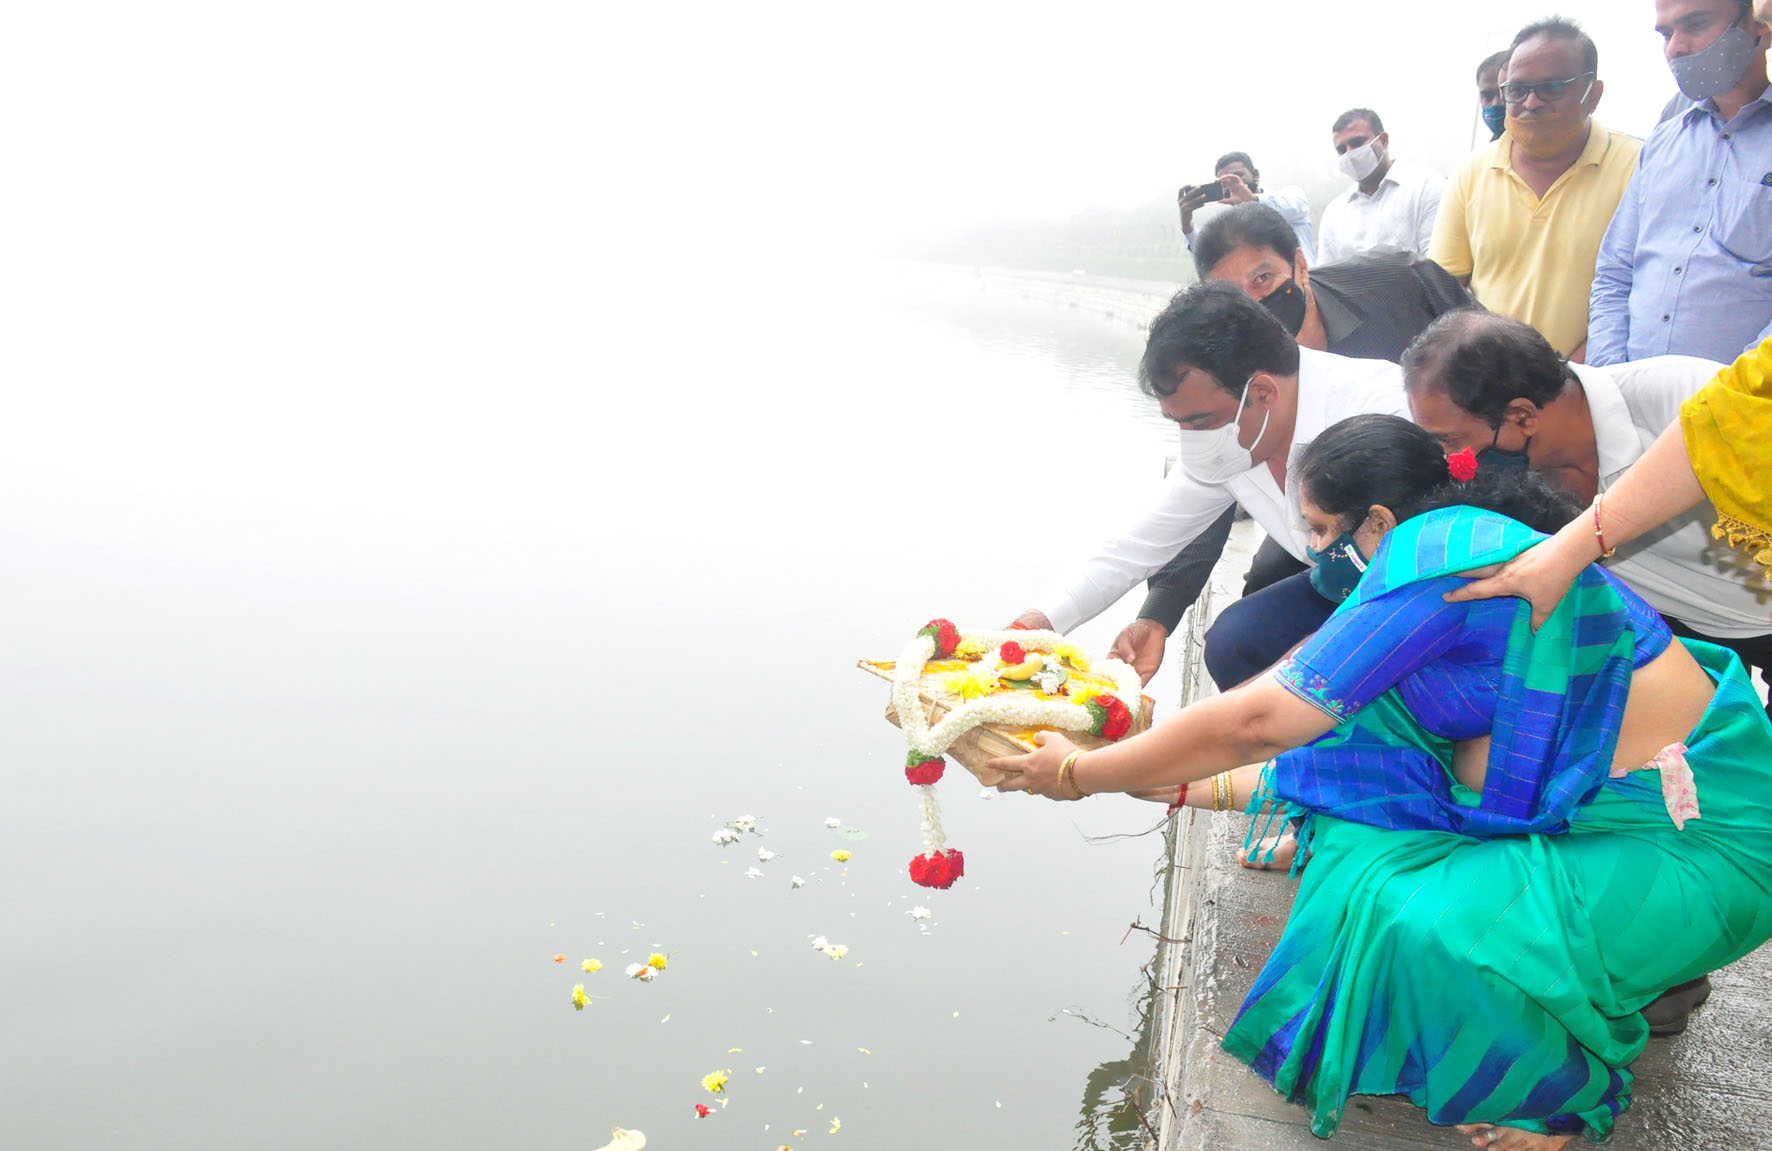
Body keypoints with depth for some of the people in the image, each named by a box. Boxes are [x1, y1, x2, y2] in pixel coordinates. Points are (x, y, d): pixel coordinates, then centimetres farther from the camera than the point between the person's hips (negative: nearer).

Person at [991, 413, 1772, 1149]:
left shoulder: (1431, 554, -23)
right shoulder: (1464, 544, 7)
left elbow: (1259, 721, -22)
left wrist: (1078, 775, -13)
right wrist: (1197, 786, 13)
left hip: (1697, 839, -10)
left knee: (1426, 931, -29)